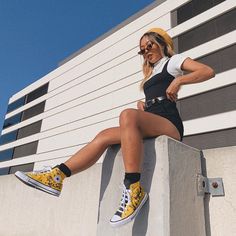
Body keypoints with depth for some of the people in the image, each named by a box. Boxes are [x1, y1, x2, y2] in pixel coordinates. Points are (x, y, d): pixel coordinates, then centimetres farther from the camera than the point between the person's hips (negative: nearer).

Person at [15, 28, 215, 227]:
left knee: (128, 115, -35)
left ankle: (134, 189, -39)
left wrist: (178, 80, -12)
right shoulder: (151, 73, 34)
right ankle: (57, 176, -17)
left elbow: (208, 72, 1)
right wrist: (141, 105, 14)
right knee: (104, 136, -11)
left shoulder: (173, 60, 13)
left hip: (169, 125, -7)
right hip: (149, 127, 7)